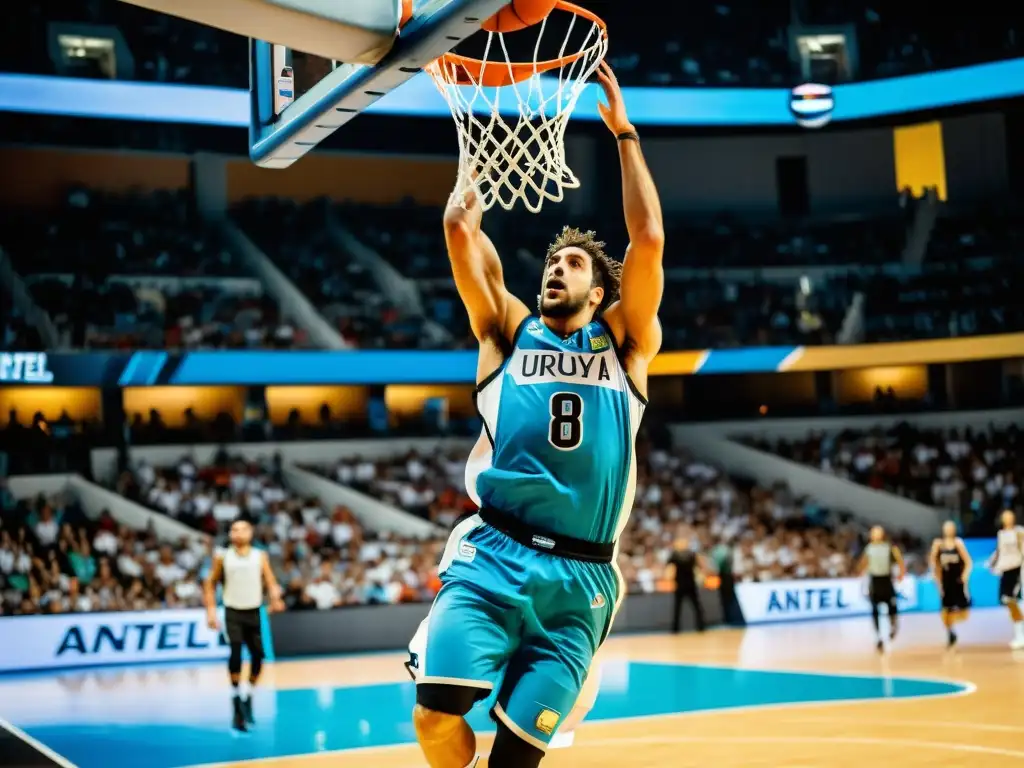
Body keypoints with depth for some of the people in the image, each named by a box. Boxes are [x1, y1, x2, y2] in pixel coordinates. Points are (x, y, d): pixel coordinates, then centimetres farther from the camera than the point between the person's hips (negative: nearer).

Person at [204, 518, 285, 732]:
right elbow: (210, 584, 9)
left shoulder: (260, 556, 4)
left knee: (257, 655, -1)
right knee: (235, 653, -18)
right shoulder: (222, 557, 2)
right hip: (233, 612, -2)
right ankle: (236, 702, -12)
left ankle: (248, 697, 21)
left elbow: (271, 583, 3)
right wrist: (211, 611, 0)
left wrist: (275, 598, -19)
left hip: (253, 612, 2)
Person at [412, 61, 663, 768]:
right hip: (491, 557, 0)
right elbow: (463, 231, 8)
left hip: (579, 580, 0)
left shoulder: (623, 343, 14)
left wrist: (624, 131, 6)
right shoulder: (510, 331, 16)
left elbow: (649, 240, 3)